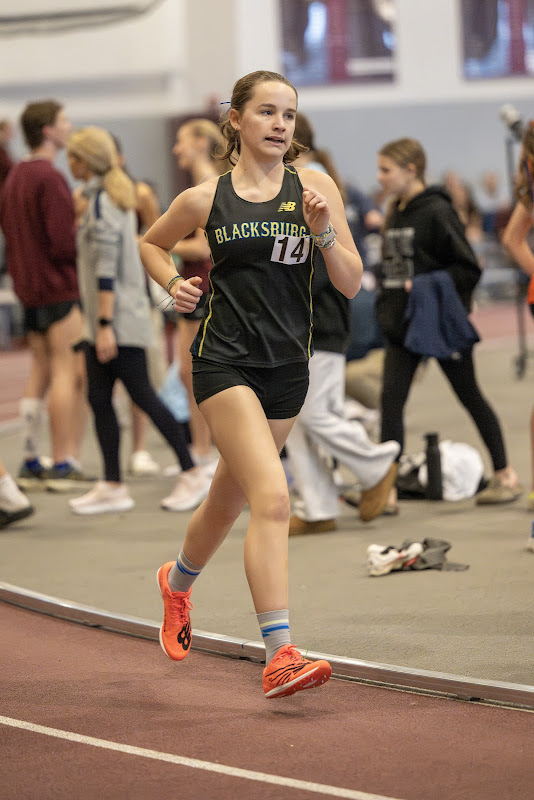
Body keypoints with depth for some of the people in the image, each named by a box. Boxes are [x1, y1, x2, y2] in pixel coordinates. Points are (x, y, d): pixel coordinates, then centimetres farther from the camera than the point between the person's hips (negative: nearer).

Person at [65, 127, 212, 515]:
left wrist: (106, 325, -22)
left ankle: (193, 475, 0)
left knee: (143, 396, -6)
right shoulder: (117, 195, 15)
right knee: (99, 398, 7)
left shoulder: (101, 202, -14)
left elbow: (107, 269, -20)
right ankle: (112, 486, 8)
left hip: (118, 319, -10)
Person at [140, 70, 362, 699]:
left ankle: (178, 581, 51)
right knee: (272, 497, -21)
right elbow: (152, 244, 20)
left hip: (288, 365, 3)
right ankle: (280, 657, -23)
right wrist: (174, 285, 2)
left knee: (229, 499, 19)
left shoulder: (315, 188, 2)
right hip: (225, 359, -3)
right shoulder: (206, 198, 1)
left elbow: (350, 285, 0)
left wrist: (324, 232, -17)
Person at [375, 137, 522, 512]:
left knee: (470, 396, 7)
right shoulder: (395, 216, 9)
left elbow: (468, 268, -14)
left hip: (441, 323, -7)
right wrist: (387, 303, 9)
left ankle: (505, 474, 21)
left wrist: (426, 286, -23)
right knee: (391, 398, -5)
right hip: (403, 324, 7)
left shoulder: (437, 211, -13)